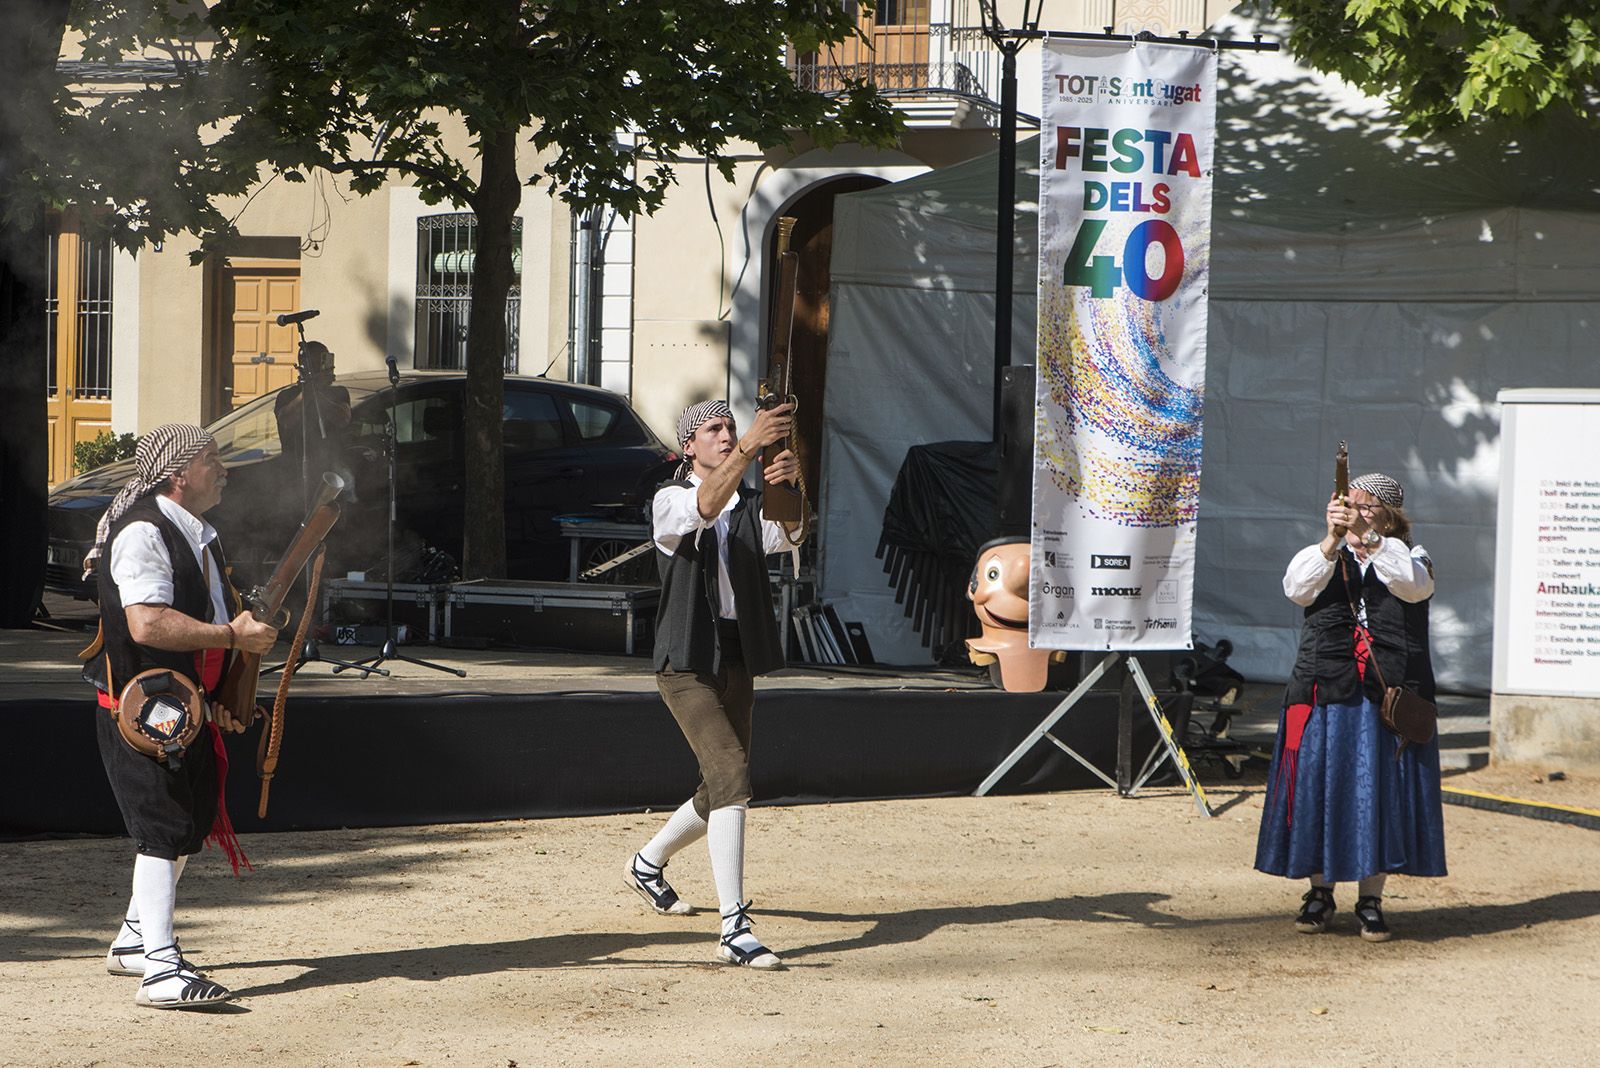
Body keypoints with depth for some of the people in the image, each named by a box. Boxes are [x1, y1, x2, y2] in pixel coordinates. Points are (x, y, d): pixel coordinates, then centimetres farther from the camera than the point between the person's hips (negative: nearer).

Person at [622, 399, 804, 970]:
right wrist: (749, 448, -44)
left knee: (722, 792, 16)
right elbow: (705, 508, -29)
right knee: (731, 775, -22)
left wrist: (791, 483, -36)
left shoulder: (752, 506, 9)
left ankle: (648, 863, 46)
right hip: (688, 664, -6)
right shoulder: (669, 501, -4)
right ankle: (734, 929, -27)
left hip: (738, 663, 6)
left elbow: (786, 532, -14)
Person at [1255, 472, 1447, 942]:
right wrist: (1333, 539, -23)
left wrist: (1368, 537, -28)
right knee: (1318, 788, 1)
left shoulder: (1409, 556, 9)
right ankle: (1319, 892, 14)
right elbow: (1297, 587, -9)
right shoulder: (1324, 556, 12)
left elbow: (1412, 583, -15)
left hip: (1389, 697, -1)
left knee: (1380, 792, -1)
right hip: (1325, 691, 1)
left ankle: (1370, 899, 7)